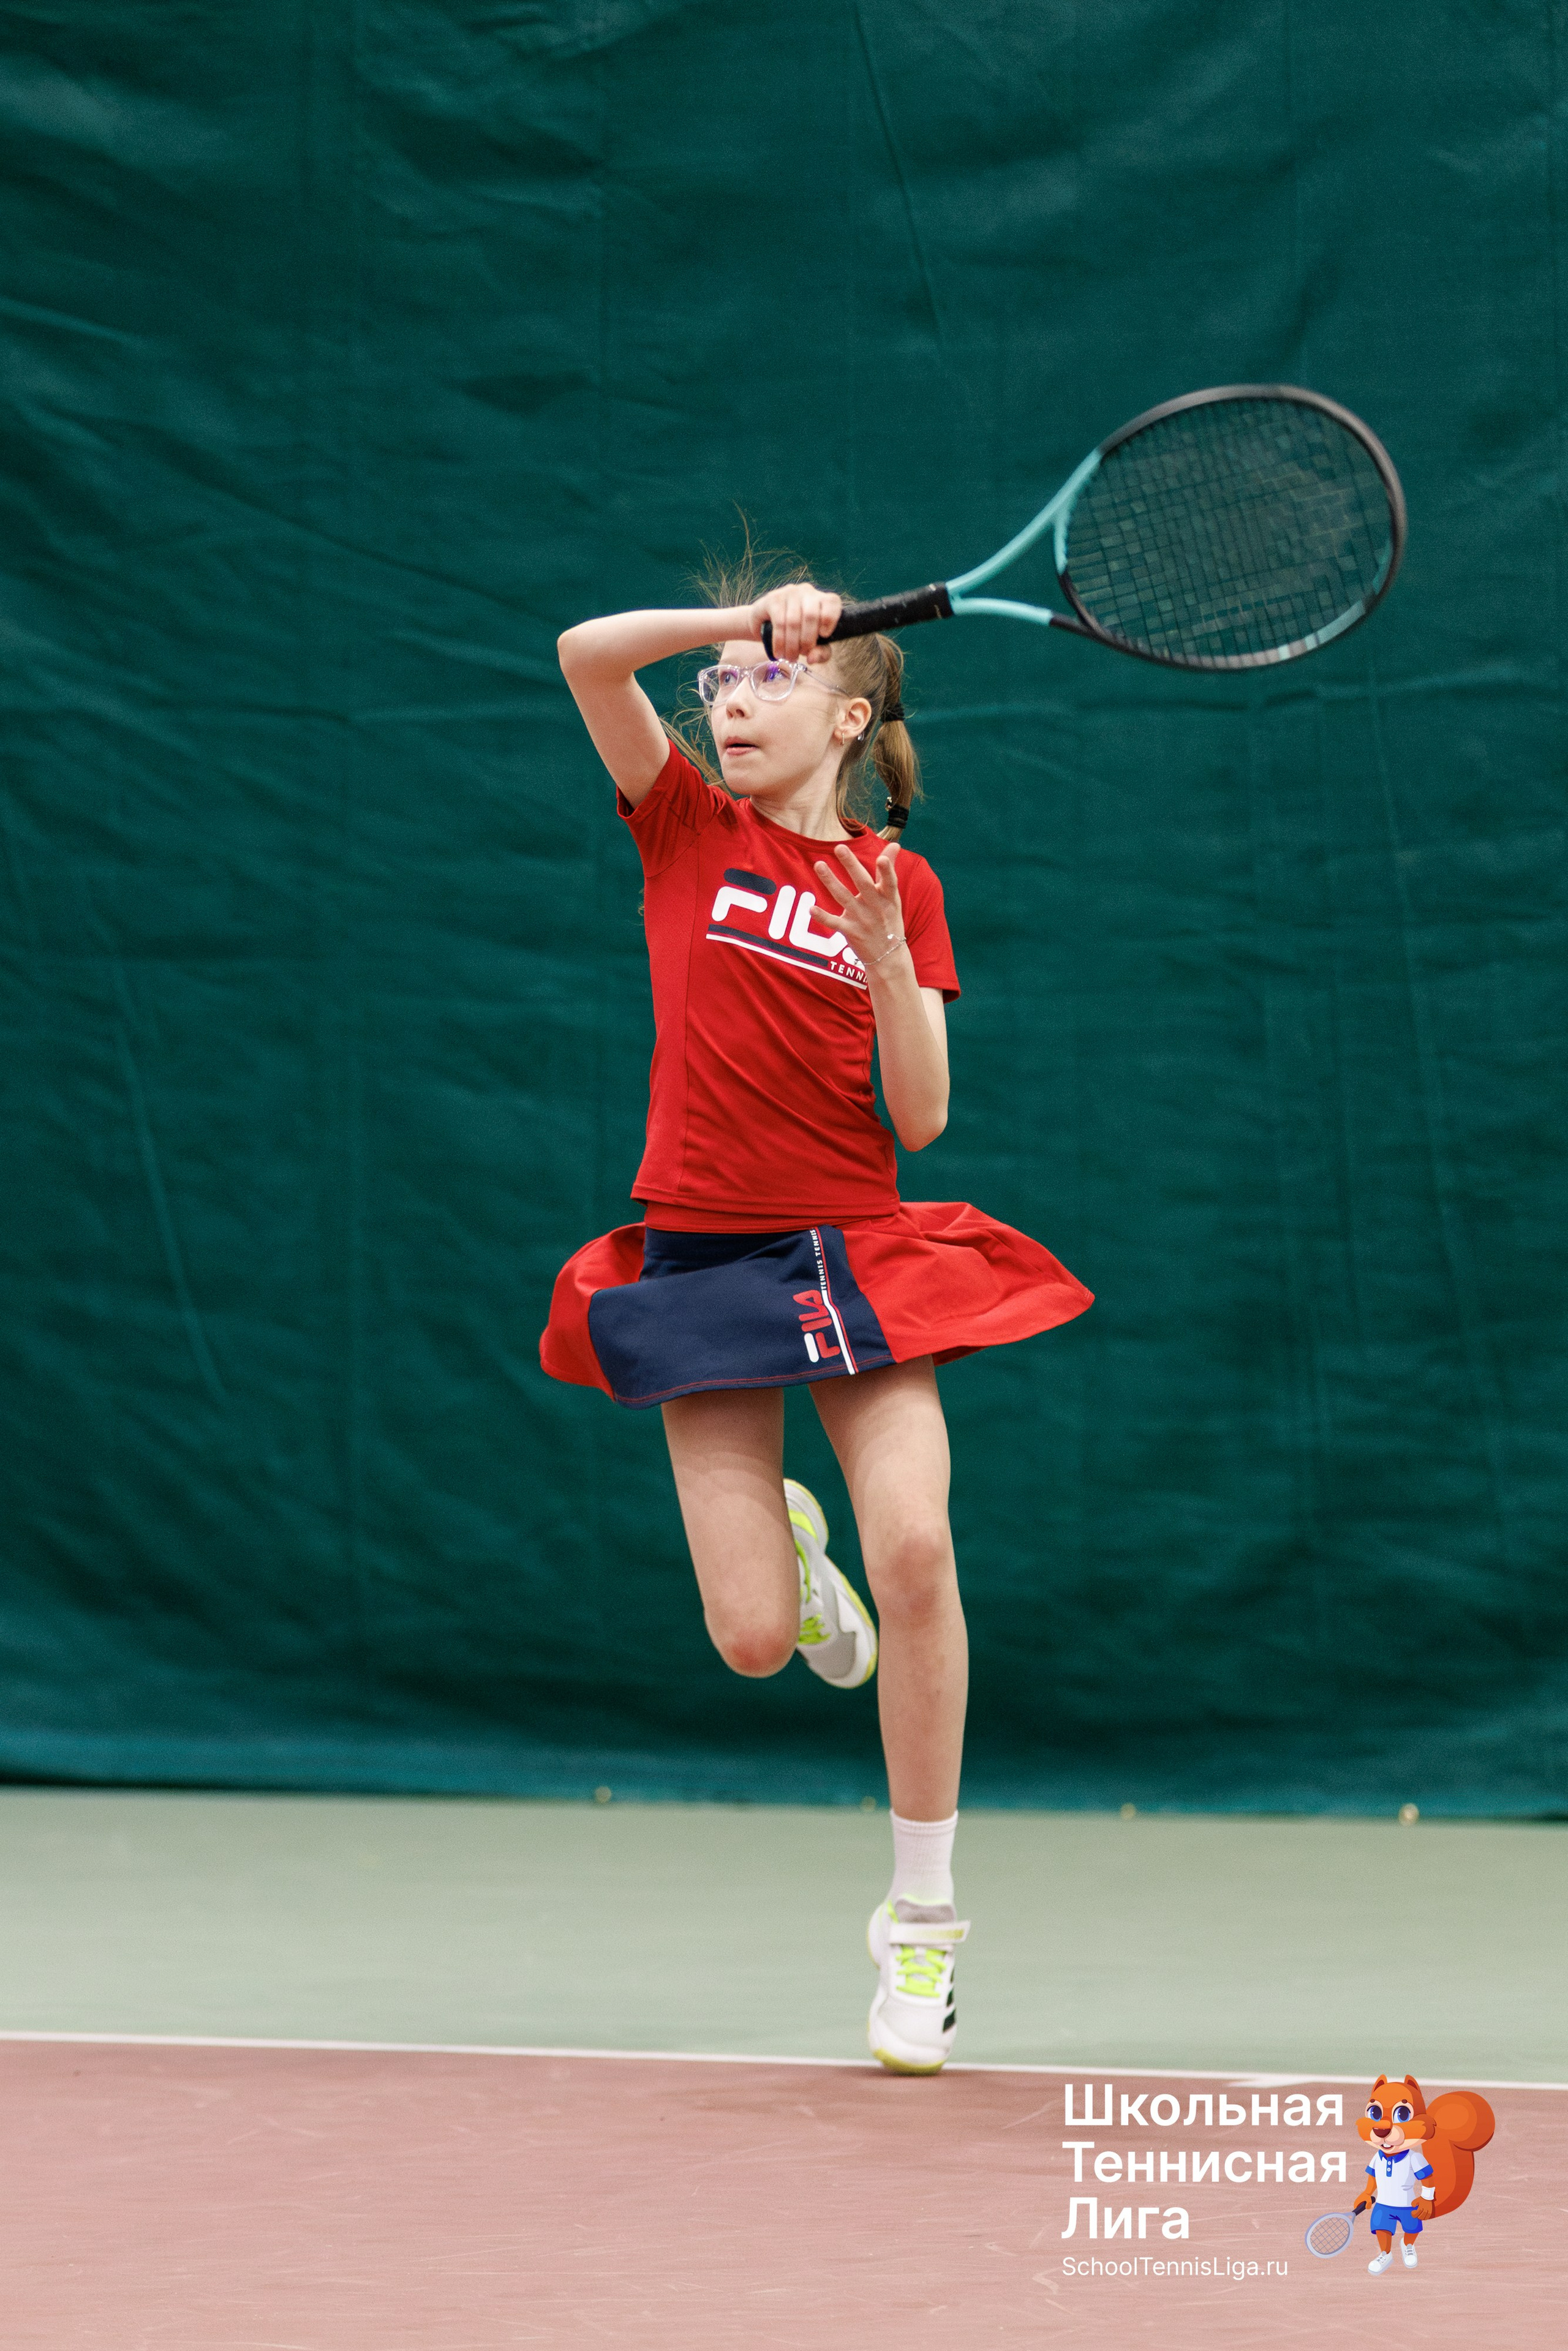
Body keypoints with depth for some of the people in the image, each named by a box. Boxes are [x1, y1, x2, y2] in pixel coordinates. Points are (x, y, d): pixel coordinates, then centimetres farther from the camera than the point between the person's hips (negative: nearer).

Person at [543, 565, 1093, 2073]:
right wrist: (748, 616, -21)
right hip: (703, 1255, 0)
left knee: (913, 1549, -20)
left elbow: (920, 1117, -4)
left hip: (855, 1249, 0)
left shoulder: (899, 884, 4)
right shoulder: (687, 826, 3)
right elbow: (587, 654, -12)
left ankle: (922, 1915, -4)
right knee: (754, 1641, -7)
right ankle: (784, 1544, 34)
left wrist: (887, 961, -18)